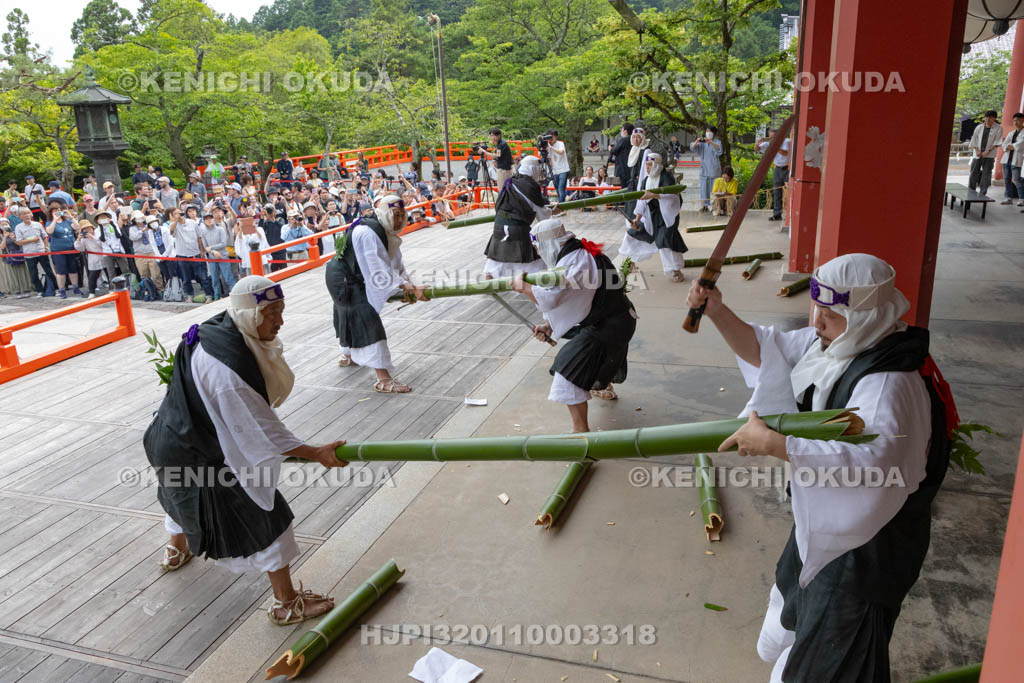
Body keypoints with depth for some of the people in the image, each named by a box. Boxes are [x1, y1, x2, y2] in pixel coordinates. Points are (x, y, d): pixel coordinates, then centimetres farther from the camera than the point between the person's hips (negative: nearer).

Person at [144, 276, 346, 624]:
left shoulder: (220, 330, -8)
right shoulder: (227, 366, -36)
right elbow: (260, 427, -31)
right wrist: (316, 453, -27)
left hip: (176, 439, 10)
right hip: (199, 456, -10)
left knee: (183, 494, 36)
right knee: (264, 515, -2)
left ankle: (177, 550, 68)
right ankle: (286, 602, 8)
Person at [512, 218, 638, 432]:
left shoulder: (573, 263, -24)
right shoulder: (582, 254, 8)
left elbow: (550, 298, -33)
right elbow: (568, 300, 12)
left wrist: (522, 286, -16)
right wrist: (549, 326, 3)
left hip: (608, 326, -10)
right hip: (618, 318, 10)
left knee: (570, 369, -13)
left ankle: (581, 430, -10)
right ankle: (605, 389, 64)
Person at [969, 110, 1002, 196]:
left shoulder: (998, 129, 1)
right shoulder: (979, 127, 9)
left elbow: (997, 142, -5)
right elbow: (974, 140, 8)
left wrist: (988, 151, -15)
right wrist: (977, 150, -7)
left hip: (989, 155, -2)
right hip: (977, 154, 2)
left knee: (986, 174, -2)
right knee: (973, 173, 2)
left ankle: (982, 194, 2)